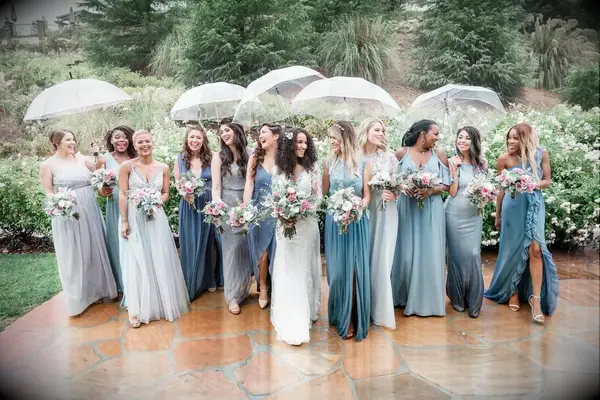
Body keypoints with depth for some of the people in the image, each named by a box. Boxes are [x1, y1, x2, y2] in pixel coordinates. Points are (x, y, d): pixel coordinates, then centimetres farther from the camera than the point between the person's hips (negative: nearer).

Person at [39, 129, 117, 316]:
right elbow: (48, 192, -5)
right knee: (74, 254, 6)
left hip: (90, 212, 4)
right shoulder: (48, 165, -4)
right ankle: (79, 295, 22)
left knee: (95, 250, 13)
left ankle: (97, 289, 30)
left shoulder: (82, 159, 5)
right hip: (67, 214, -4)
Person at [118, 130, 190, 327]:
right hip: (134, 219, -2)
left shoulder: (163, 168, 4)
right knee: (137, 264, 1)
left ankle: (164, 304, 23)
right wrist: (124, 221, -10)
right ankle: (137, 310, 13)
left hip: (156, 218, 3)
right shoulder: (127, 166, -4)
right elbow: (122, 195, -6)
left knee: (161, 262, 6)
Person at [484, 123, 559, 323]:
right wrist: (497, 215, 8)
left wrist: (534, 185, -18)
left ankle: (536, 298, 1)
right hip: (513, 207, 0)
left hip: (535, 205, 1)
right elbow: (501, 188, 3)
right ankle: (513, 291, 24)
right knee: (513, 249, 7)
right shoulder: (504, 159, -6)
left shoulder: (541, 153, -4)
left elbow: (547, 180, 4)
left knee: (535, 249, -7)